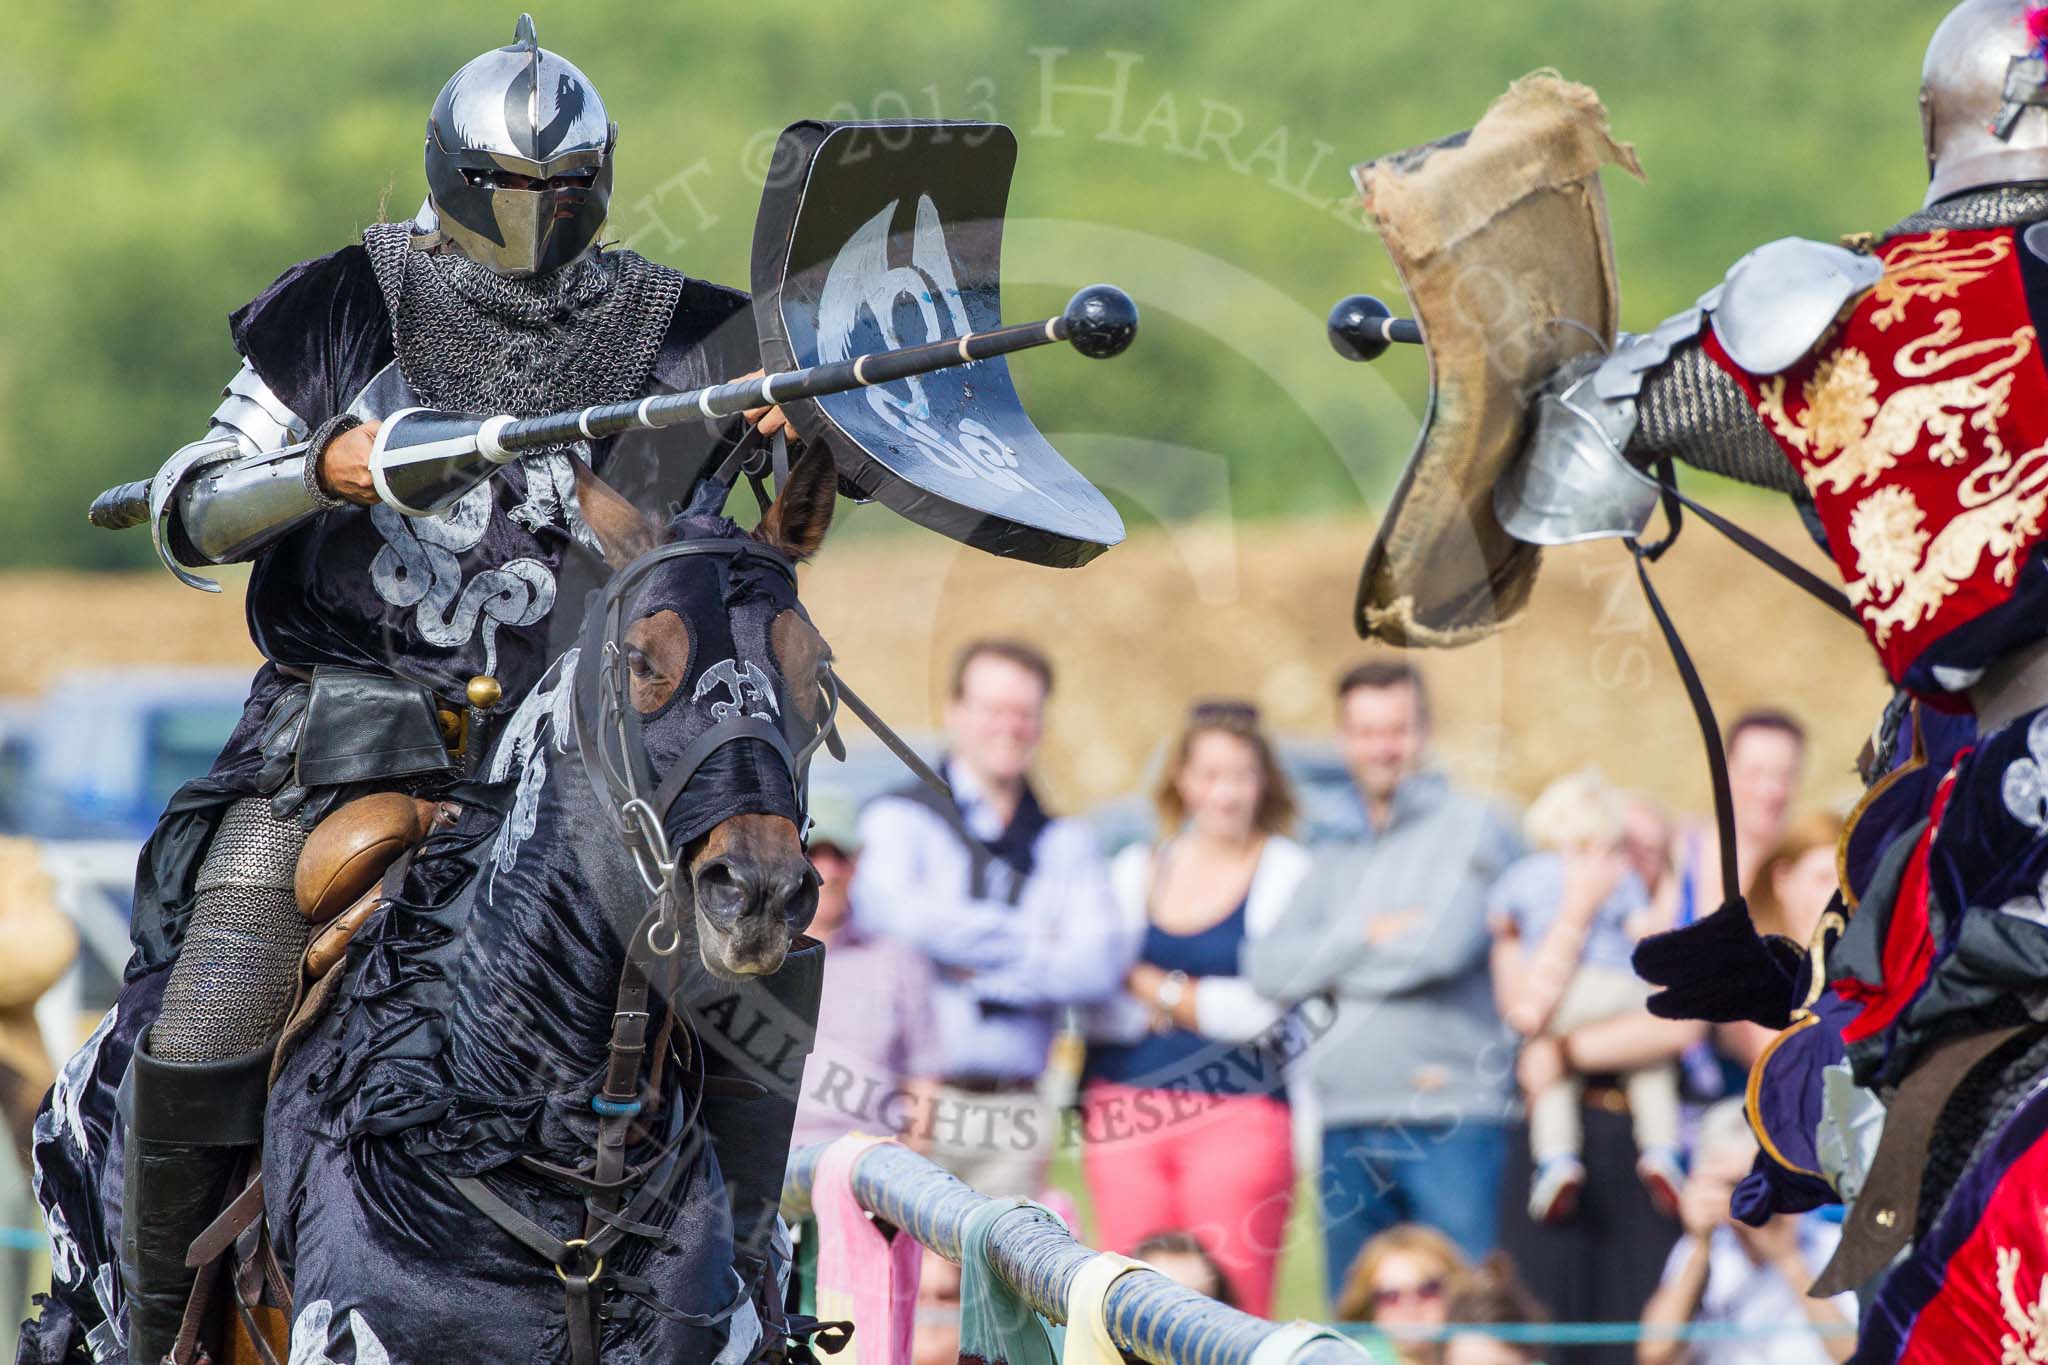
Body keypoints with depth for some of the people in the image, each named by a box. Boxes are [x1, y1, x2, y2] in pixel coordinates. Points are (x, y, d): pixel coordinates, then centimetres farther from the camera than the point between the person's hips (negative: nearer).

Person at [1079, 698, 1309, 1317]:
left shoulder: (1287, 871, 1)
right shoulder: (1135, 870, 13)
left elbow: (1261, 1009, -7)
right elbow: (1097, 1007, 6)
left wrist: (1150, 987, 1)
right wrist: (1205, 1003, -6)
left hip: (1238, 1114, -3)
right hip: (1126, 1109, 3)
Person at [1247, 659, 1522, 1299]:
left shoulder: (1471, 826, 2)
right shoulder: (1334, 856, 19)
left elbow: (1441, 947, -13)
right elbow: (1269, 968, 5)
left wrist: (1324, 970, -1)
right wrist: (1369, 936, -8)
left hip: (1450, 1122, -6)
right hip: (1346, 1129, 6)